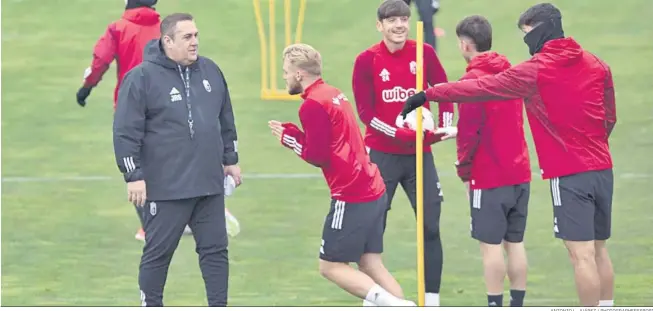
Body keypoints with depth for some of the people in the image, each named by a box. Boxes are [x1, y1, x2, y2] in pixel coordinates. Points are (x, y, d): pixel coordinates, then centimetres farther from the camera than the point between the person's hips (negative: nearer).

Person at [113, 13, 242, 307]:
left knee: (215, 248, 8)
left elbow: (226, 121, 21)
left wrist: (230, 160, 21)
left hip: (209, 183, 6)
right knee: (158, 252, 3)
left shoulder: (210, 71, 10)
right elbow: (126, 132, -11)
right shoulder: (142, 77, -10)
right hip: (166, 188, -6)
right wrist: (134, 176, -14)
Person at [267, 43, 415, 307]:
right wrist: (294, 134, 7)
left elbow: (317, 156, -13)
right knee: (370, 263, 12)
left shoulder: (313, 105, -12)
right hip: (373, 189, 9)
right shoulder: (333, 94, 16)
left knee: (331, 266, -1)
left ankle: (395, 305, -15)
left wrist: (289, 138, 2)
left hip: (351, 197, -9)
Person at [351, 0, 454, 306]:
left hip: (420, 154, 2)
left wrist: (443, 128, -7)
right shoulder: (367, 60, -6)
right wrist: (399, 134, -19)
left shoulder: (424, 53, 0)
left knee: (430, 228, -1)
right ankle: (371, 300, 11)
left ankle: (432, 301, 5)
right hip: (381, 155, -2)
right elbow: (365, 112, -9)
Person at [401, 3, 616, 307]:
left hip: (569, 176, -6)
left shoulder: (536, 70, -8)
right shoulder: (597, 65, 8)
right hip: (602, 169, 6)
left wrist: (429, 94, 0)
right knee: (598, 250, 14)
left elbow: (481, 88, -6)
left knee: (582, 255, -6)